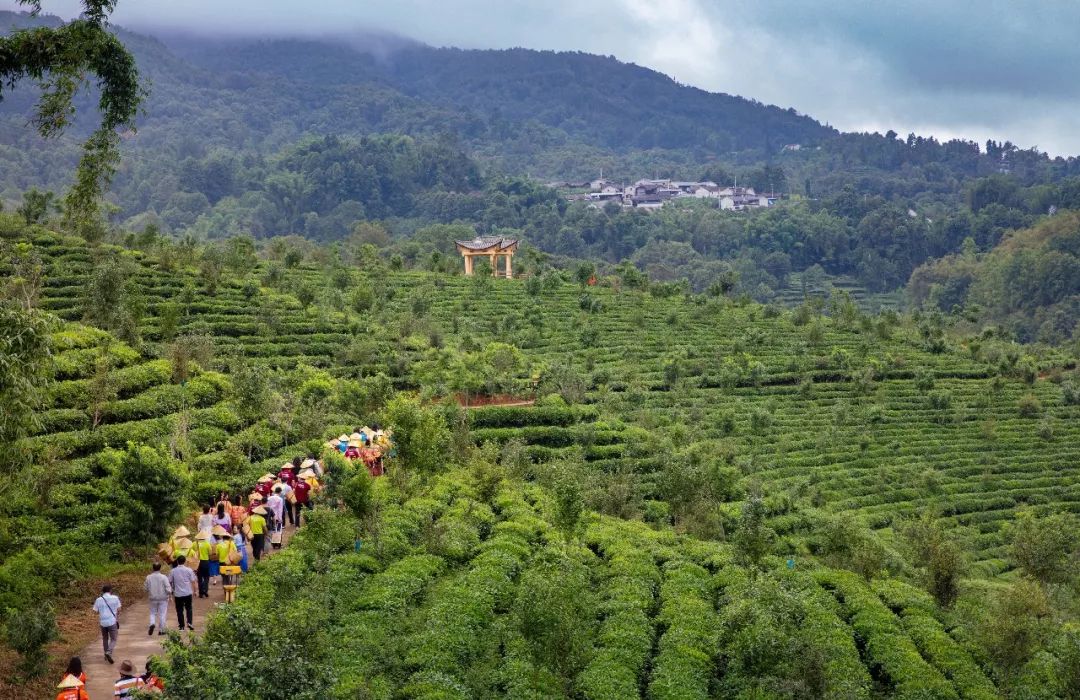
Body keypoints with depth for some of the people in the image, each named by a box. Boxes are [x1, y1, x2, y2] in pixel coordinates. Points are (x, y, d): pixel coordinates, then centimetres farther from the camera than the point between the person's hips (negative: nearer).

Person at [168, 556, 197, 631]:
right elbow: (193, 581, -4)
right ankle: (189, 622, 0)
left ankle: (181, 626, 9)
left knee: (179, 610, 8)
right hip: (188, 593, 0)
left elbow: (170, 582, 1)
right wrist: (194, 591, 8)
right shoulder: (189, 570, -5)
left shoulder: (173, 571, -4)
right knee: (188, 608, 16)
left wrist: (171, 591, 16)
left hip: (178, 594, 0)